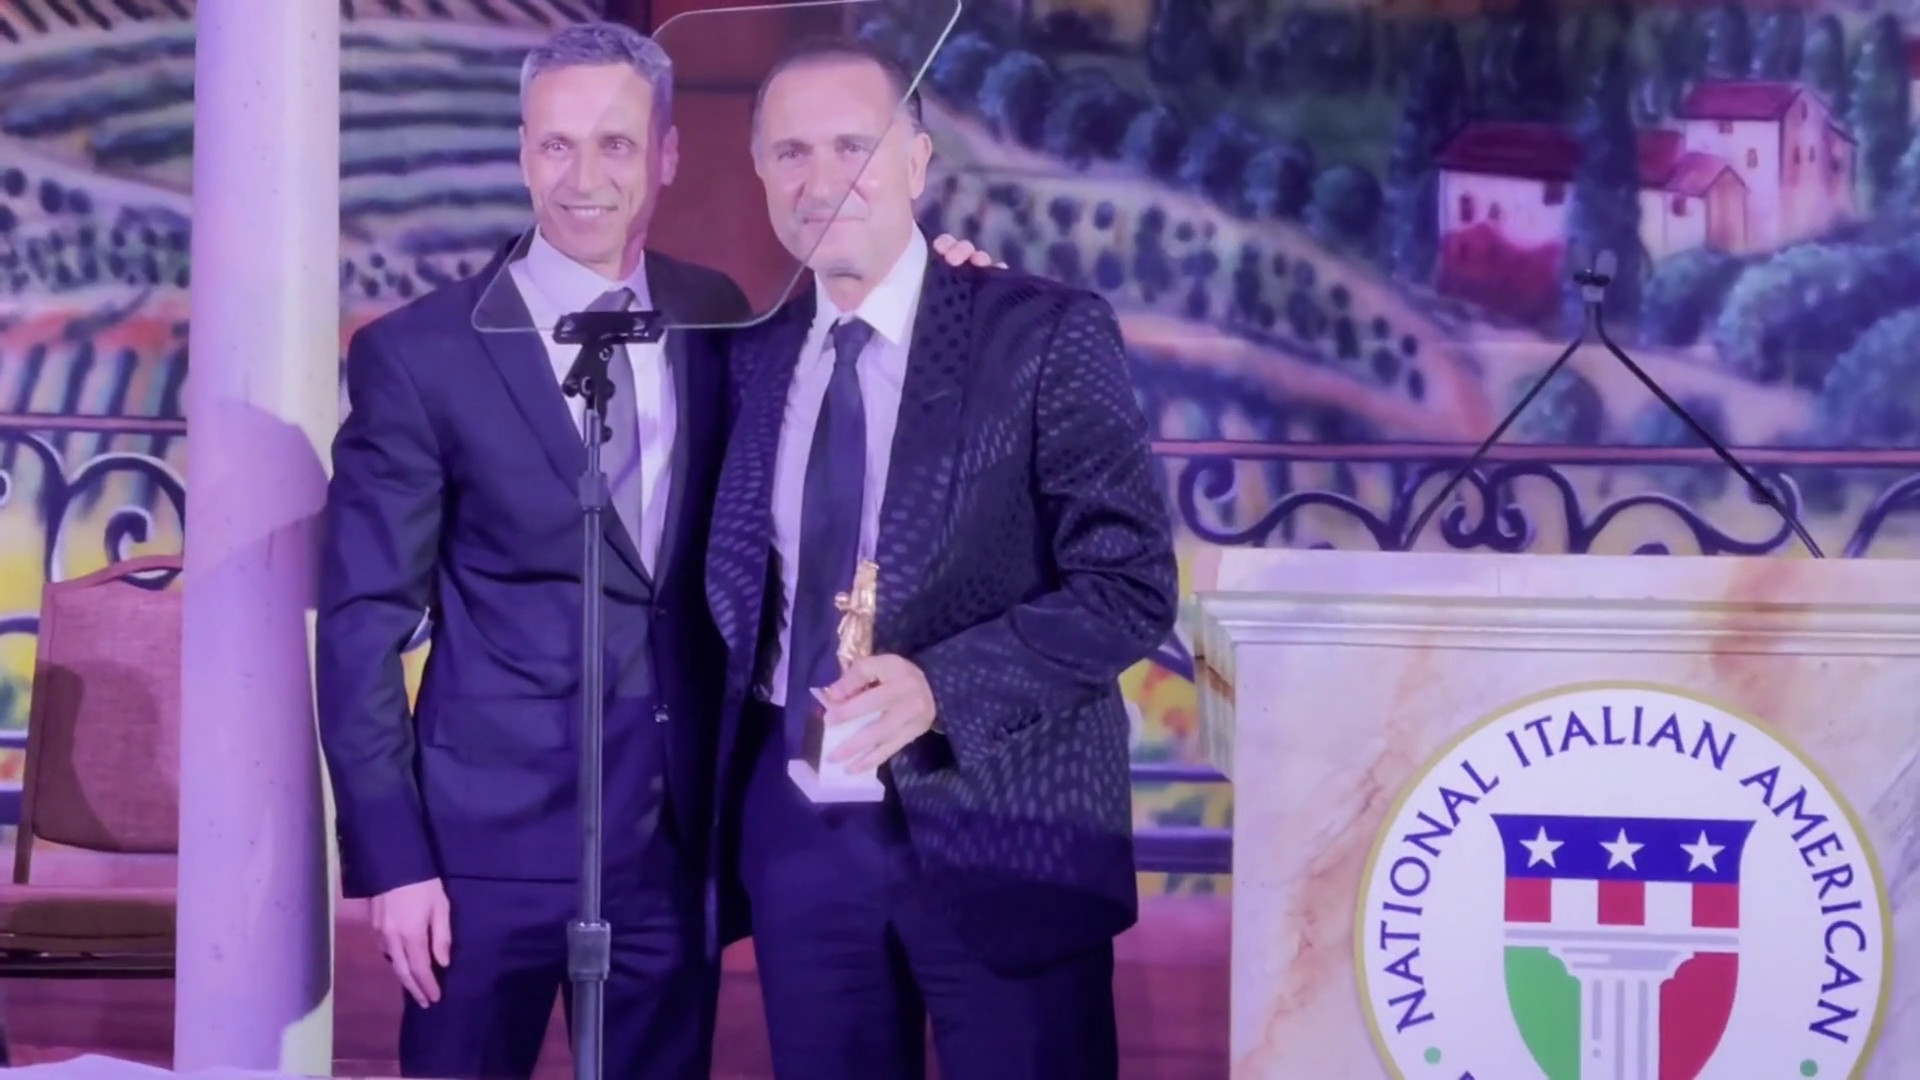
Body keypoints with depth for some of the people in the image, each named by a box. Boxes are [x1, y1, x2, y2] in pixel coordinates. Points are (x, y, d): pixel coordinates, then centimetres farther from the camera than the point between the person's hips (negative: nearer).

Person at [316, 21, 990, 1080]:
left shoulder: (716, 319, 5)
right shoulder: (417, 353, -6)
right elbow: (363, 625, -6)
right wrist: (392, 857, -12)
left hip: (680, 829, 4)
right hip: (491, 830, -4)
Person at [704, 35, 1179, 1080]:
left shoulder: (1047, 335, -7)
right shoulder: (756, 357, 9)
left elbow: (1132, 585, -12)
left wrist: (939, 686, -23)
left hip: (997, 820, -4)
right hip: (797, 823, 5)